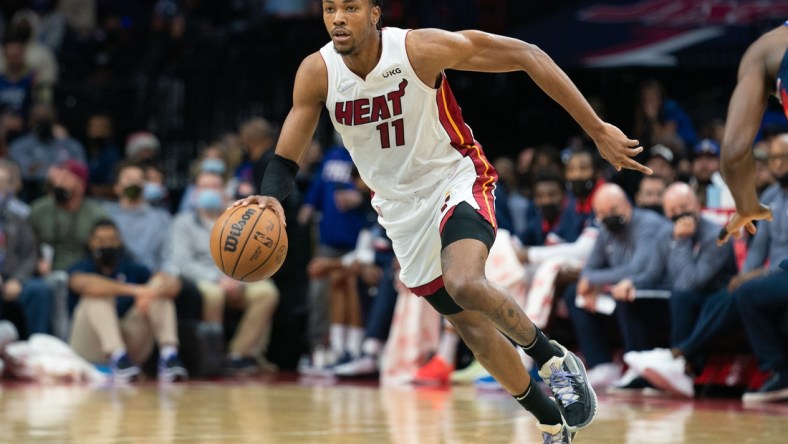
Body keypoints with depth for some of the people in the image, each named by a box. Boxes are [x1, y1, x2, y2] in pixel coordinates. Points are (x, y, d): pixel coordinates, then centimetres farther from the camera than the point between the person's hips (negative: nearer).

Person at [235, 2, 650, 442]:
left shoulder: (421, 49, -25)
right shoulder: (317, 73, -15)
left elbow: (526, 55, -20)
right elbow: (286, 159, -9)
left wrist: (597, 129, -23)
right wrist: (270, 197, -34)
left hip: (457, 180, -5)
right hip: (401, 206, 5)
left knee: (464, 283, -32)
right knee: (471, 324, 10)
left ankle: (553, 357, -7)